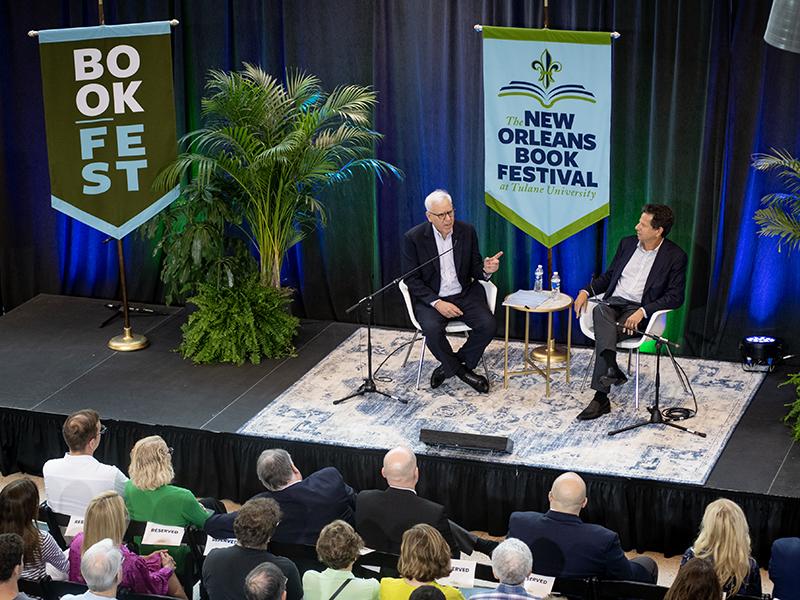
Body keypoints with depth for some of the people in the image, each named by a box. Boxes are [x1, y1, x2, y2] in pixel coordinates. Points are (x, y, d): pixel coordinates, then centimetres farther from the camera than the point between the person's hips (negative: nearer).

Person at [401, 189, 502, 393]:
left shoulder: (466, 231, -1)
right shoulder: (413, 238, -9)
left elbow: (474, 269, 6)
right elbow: (411, 280, -8)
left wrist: (486, 269, -19)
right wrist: (437, 303, -20)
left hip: (464, 294, 3)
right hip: (430, 298, -3)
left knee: (488, 324, -22)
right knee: (432, 329, -33)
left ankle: (450, 367, -1)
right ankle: (462, 370, -6)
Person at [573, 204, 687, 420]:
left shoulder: (675, 256, -2)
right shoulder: (627, 243, 14)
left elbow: (675, 297, -7)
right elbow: (609, 276, 23)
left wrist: (642, 311, -19)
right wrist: (586, 292, 5)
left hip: (638, 311, -4)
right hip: (613, 302, 4)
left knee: (608, 333, -32)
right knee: (599, 311, -34)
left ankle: (600, 398, -31)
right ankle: (611, 369, -44)